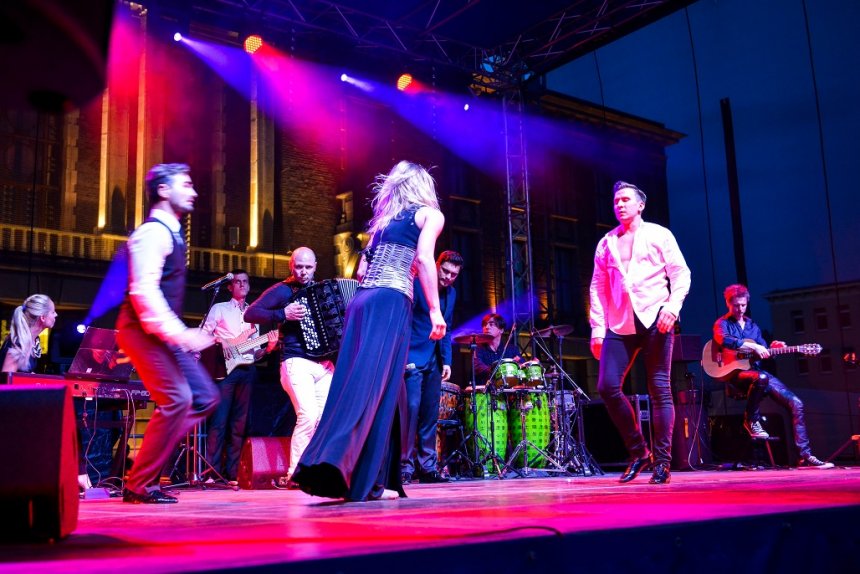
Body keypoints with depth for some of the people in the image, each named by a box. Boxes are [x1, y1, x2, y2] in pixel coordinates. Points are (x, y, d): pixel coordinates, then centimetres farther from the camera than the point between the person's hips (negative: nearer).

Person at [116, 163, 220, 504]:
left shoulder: (169, 232, 18)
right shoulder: (154, 232, -13)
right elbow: (143, 290, -23)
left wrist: (180, 332, 20)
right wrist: (177, 333, -28)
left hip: (163, 333, 10)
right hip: (144, 332, -10)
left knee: (205, 397, 6)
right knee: (176, 399, -17)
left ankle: (151, 459, 8)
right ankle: (139, 486, -5)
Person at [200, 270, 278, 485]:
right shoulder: (219, 309, 9)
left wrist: (269, 347, 0)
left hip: (247, 371, 5)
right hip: (224, 368, -4)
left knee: (239, 424, 3)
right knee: (219, 422, -10)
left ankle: (232, 474, 6)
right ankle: (212, 472, -9)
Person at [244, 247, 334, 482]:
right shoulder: (282, 290, 1)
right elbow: (250, 314, -8)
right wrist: (283, 314, -19)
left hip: (325, 364, 6)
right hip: (297, 363, -6)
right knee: (308, 415, -18)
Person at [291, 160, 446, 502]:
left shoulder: (382, 219, 26)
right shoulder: (430, 214, 10)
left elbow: (361, 270, 19)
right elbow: (424, 260, -6)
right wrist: (435, 309, -6)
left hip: (361, 301, 6)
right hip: (391, 301, -6)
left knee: (352, 383, 4)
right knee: (375, 386, -13)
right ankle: (363, 480, -20)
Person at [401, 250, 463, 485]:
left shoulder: (451, 293, 11)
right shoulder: (417, 285, -10)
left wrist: (446, 360, 8)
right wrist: (403, 357, -17)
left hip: (433, 361, 7)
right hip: (412, 358, -7)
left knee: (430, 413, 6)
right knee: (412, 408, -13)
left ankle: (427, 467, 12)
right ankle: (405, 466, -6)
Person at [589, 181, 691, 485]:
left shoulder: (659, 235, 9)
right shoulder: (606, 243, 18)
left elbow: (681, 274, 3)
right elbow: (598, 287, 13)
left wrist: (673, 306, -14)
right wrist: (597, 328, 5)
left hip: (655, 320, -3)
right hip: (620, 324, 3)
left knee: (660, 390, -4)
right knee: (607, 387, -8)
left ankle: (662, 462, 3)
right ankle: (638, 452, 8)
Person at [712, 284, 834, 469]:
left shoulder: (752, 326, 21)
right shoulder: (722, 324, 2)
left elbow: (763, 352, 18)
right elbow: (723, 340, -22)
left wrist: (772, 348, -5)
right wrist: (752, 346, -25)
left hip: (758, 372, 6)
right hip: (736, 372, -6)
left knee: (796, 403, -9)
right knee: (761, 377, -41)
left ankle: (805, 456, -8)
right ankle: (751, 419, -14)